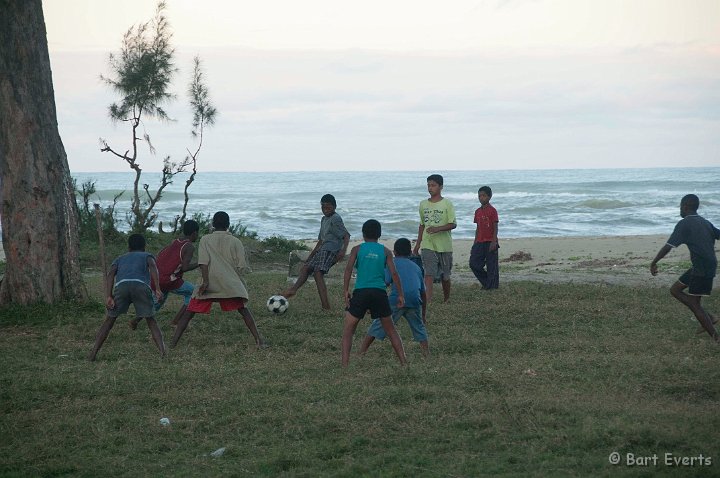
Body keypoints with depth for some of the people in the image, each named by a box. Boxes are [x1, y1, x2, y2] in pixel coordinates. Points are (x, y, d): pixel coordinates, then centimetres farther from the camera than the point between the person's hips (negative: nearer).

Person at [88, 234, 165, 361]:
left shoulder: (120, 259, 37)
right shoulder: (147, 256, 33)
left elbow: (111, 274, 15)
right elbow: (152, 266, 7)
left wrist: (108, 297, 4)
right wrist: (157, 288, -4)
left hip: (121, 285, 1)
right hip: (141, 285, -1)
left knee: (109, 321, 16)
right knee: (151, 322, 10)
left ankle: (93, 353, 10)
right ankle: (163, 353, -5)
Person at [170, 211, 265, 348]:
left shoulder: (205, 239, 8)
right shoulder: (235, 242, 10)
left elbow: (203, 261, -5)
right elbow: (241, 266, 6)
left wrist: (205, 282, -11)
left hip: (209, 284, 0)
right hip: (230, 284, 0)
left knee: (189, 313, 6)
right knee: (244, 310, 11)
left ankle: (173, 342, -2)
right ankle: (259, 340, -1)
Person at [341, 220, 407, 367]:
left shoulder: (357, 249, 7)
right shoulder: (385, 251, 9)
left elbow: (348, 269, -7)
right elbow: (394, 273, 2)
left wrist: (346, 290, -9)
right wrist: (401, 295, 5)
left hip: (361, 292, -2)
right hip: (380, 293, 2)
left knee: (348, 330, 7)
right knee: (391, 330, 16)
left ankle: (345, 364, -5)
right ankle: (403, 362, 15)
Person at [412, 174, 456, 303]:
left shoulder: (447, 204, -4)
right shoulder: (423, 204, 10)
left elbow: (453, 224, -10)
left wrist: (438, 228, -26)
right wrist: (418, 244, 19)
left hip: (444, 245, -2)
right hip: (428, 245, 2)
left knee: (445, 275, 10)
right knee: (428, 274, -12)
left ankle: (446, 299, 29)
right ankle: (427, 301, -22)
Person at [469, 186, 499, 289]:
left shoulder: (492, 211, -6)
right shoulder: (478, 211, 12)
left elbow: (495, 227, -9)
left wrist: (494, 242, -18)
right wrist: (475, 243, 15)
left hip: (490, 242, -6)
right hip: (480, 242, 6)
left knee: (491, 266, -3)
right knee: (473, 263, 2)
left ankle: (493, 286, 3)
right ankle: (486, 283, 16)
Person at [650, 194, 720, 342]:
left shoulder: (684, 224, -10)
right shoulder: (705, 223, 13)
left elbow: (668, 247, -14)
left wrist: (654, 263, -6)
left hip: (702, 269, -8)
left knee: (694, 304, -2)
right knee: (675, 290, 15)